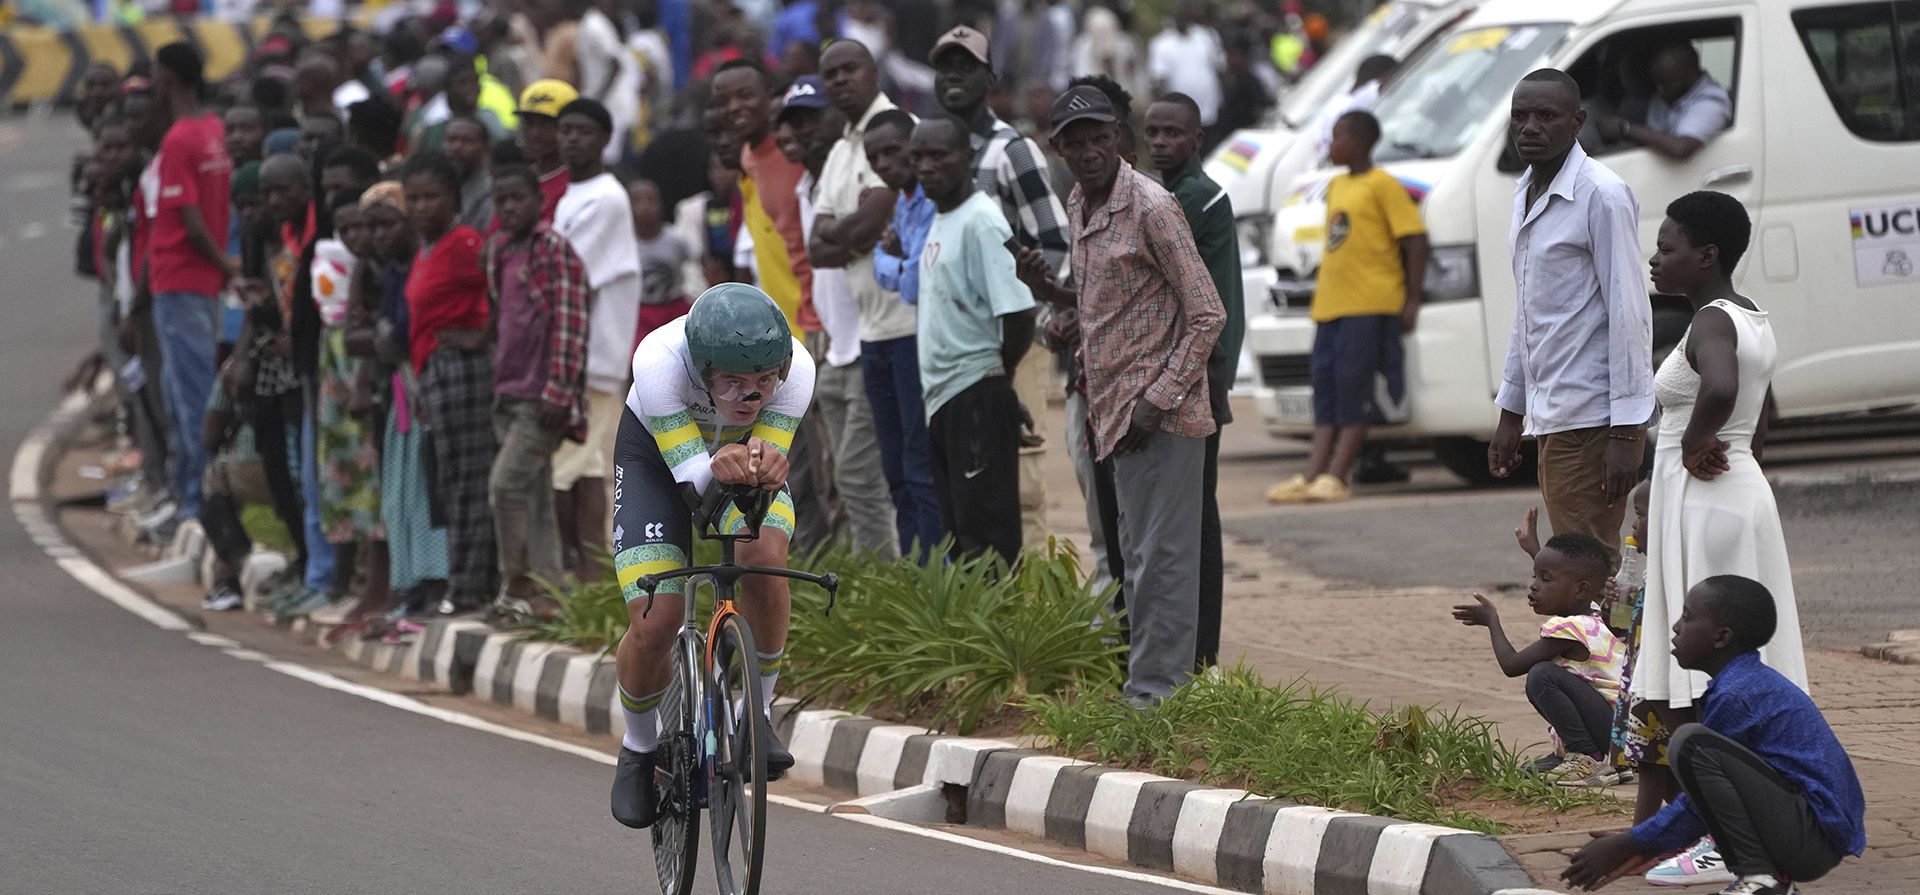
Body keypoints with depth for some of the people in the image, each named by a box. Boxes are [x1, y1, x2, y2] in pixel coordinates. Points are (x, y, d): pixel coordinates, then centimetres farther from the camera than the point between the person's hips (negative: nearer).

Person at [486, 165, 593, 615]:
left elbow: (569, 325, -15)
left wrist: (557, 391, -19)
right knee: (535, 493, 8)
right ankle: (547, 590, 10)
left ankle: (517, 579, -4)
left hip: (542, 396, -8)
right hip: (510, 392, 8)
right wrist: (496, 383, 18)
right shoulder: (499, 251, 14)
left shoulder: (553, 249, -10)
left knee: (507, 482, -14)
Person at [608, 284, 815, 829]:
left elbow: (771, 468, -29)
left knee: (765, 554, -31)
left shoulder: (796, 369, -34)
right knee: (653, 624, -15)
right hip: (658, 453, -1)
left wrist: (764, 466, -53)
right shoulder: (658, 361, -40)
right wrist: (717, 467, -60)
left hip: (748, 447, 1)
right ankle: (639, 748, 16)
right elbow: (689, 473, -37)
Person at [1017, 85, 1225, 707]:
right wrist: (1051, 292, 7)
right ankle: (1146, 677, 18)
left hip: (1162, 412, -9)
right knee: (1138, 551, 13)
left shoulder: (1151, 207, -13)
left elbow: (1207, 315, -13)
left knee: (1160, 555, -8)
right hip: (1116, 410, 9)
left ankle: (1157, 686, -7)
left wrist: (1158, 399, -18)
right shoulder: (1079, 209, 13)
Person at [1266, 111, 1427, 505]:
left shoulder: (1382, 185, -6)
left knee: (1354, 388, -9)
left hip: (1371, 305, -8)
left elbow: (1414, 239, -10)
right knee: (1326, 391, 4)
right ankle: (1313, 475, 1)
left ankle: (1336, 476, -11)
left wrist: (1412, 299, -14)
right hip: (1330, 305, 8)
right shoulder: (1336, 186, 19)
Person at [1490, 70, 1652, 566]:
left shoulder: (1601, 195, -12)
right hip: (1553, 421, 9)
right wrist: (1511, 413, 22)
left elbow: (1629, 314, -16)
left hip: (1592, 421, -9)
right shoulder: (1527, 194, 15)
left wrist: (1626, 432, -20)